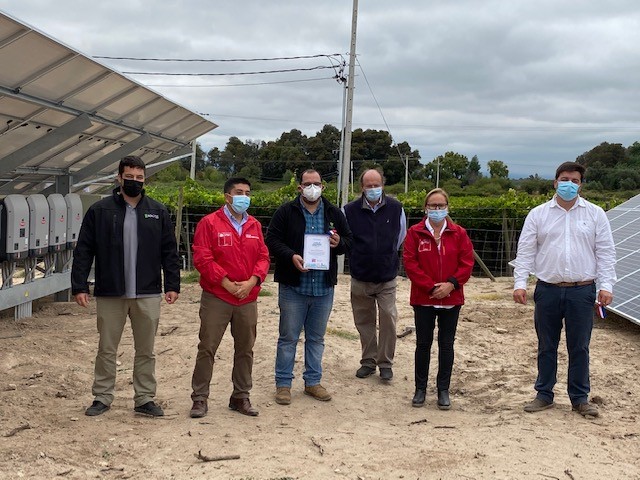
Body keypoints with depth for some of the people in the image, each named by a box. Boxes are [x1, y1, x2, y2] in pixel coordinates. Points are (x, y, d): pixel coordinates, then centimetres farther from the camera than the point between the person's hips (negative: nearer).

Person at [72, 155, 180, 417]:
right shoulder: (100, 210, 0)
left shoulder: (158, 211, 5)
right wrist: (79, 286, -7)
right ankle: (102, 398, 21)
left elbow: (169, 252, 6)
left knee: (146, 351, 9)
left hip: (148, 295, 1)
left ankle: (145, 399, 20)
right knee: (106, 349, 8)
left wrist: (172, 285, -1)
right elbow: (83, 251, -1)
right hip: (110, 295, -1)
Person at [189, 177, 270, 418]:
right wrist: (227, 284, -15)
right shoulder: (210, 223, -5)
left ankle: (241, 397, 23)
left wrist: (251, 282, -10)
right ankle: (200, 398, 10)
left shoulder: (255, 226, 10)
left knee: (245, 350, 11)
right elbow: (202, 258, -11)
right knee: (207, 348, 0)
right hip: (216, 298, -4)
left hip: (248, 299, 5)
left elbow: (263, 257, 7)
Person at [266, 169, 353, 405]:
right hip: (293, 287, -3)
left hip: (324, 288, 4)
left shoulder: (334, 213, 9)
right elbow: (272, 239, -6)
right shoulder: (286, 212, -2)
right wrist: (291, 256, -21)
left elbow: (349, 239, 13)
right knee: (288, 337, 4)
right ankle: (283, 383, 15)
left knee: (316, 338, 14)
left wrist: (339, 243, -10)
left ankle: (313, 381, 26)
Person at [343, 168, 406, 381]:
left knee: (388, 320, -5)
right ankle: (368, 361, 24)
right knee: (364, 322, 10)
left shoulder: (396, 208, -4)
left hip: (387, 277, -1)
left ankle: (385, 363, 9)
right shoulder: (350, 210, -7)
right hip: (360, 277, 1)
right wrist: (358, 257, 5)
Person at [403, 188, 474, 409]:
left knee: (446, 344, 8)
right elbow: (410, 262, -8)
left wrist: (451, 284, -15)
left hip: (451, 299, 1)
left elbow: (467, 263, -1)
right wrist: (431, 287, -14)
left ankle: (443, 390, 19)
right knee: (423, 344, 7)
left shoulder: (459, 233, 2)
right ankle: (420, 389, 19)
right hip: (423, 298, -1)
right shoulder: (415, 232, -2)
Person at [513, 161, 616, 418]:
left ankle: (580, 398, 20)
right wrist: (520, 283, -7)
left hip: (582, 291, 0)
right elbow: (525, 251, 2)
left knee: (579, 347, 7)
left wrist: (606, 285, -6)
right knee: (546, 346, 9)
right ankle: (544, 395, 21)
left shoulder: (595, 214, 5)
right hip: (548, 290, 1)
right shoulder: (538, 214, 4)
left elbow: (605, 252, 3)